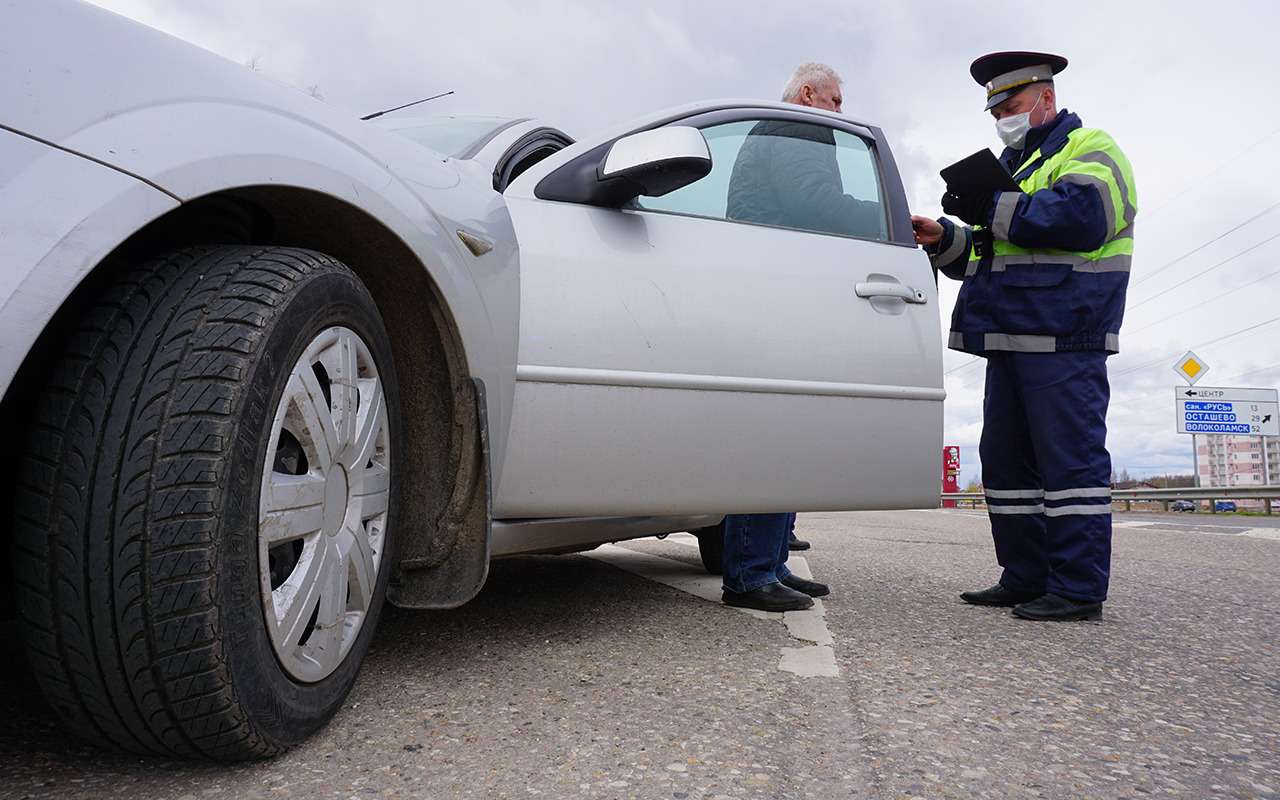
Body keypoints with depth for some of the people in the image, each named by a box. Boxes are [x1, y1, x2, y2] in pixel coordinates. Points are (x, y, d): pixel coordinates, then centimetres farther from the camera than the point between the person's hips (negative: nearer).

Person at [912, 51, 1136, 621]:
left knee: (1070, 459, -8)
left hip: (1063, 342, -9)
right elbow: (979, 255, 27)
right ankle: (1026, 578, 16)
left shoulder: (1088, 149, 3)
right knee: (1006, 462, 8)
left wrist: (994, 210, -15)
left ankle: (1079, 589, -4)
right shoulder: (1011, 166, 28)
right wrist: (942, 238, 7)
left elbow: (1084, 216, -19)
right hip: (1010, 340, 9)